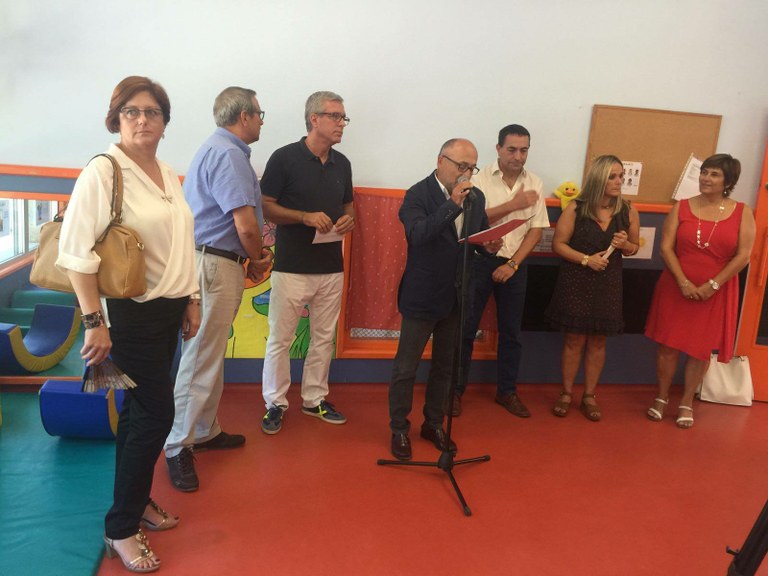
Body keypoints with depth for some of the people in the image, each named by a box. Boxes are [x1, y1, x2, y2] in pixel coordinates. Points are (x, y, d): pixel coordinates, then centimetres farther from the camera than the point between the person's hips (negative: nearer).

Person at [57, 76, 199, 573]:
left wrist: (191, 300, 15)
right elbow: (77, 254, -17)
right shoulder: (102, 173, -13)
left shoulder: (169, 176, 9)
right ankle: (121, 529, 16)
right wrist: (94, 322, -18)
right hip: (130, 313, -7)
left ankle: (137, 500, 36)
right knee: (156, 414, -3)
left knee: (140, 411, 18)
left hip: (167, 310, 7)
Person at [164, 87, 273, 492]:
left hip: (216, 263, 11)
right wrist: (257, 258, -3)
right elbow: (245, 224, -21)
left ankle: (204, 431, 30)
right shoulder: (229, 154, -15)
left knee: (212, 354, 17)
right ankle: (178, 447, 7)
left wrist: (254, 254, 7)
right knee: (201, 357, -4)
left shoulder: (220, 149, 18)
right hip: (215, 265, -11)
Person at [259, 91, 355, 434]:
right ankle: (275, 403, 18)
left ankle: (314, 399, 27)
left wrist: (349, 219, -2)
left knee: (324, 338, 13)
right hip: (292, 267, -5)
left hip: (332, 267, 6)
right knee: (280, 339, 2)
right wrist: (305, 217, -21)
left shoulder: (342, 163, 10)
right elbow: (265, 207, -8)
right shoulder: (285, 158, -7)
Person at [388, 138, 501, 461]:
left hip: (457, 298, 6)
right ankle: (399, 430, 24)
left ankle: (434, 424, 36)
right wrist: (453, 204, -31)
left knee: (445, 367, 18)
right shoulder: (418, 194, -13)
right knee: (405, 368, 6)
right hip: (422, 297, -5)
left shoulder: (476, 197, 5)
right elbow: (417, 235, -29)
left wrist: (490, 245, -8)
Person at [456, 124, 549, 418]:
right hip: (479, 261, -3)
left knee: (511, 331, 11)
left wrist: (513, 264, -8)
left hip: (514, 265, 3)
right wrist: (513, 204, -20)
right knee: (465, 328, 3)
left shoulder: (535, 184, 2)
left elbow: (536, 230, 1)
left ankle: (507, 391, 26)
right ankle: (455, 390, 17)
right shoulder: (481, 178, -7)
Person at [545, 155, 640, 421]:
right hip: (575, 282, -2)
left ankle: (589, 396, 22)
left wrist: (624, 244, -12)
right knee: (574, 340, 4)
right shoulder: (575, 208, -8)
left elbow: (634, 247, 11)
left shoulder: (628, 211, 0)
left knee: (597, 342, 9)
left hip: (608, 284, 3)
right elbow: (558, 244, -7)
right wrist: (586, 259, -18)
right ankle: (566, 394, 20)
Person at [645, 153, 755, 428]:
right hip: (676, 289, 1)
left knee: (701, 349, 8)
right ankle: (662, 397, 23)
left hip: (716, 294, 0)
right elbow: (666, 248, -4)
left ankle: (686, 403, 24)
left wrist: (712, 285, -13)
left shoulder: (742, 212, -1)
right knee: (669, 345, 5)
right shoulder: (681, 208, 1)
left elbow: (743, 255, -7)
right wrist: (683, 282, -15)